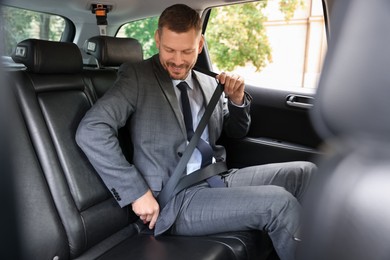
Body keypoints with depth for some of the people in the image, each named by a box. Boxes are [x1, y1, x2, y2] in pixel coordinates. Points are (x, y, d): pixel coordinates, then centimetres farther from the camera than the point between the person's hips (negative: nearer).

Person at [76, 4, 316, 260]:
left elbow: (237, 132, 23)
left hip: (218, 179, 7)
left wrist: (237, 100, 1)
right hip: (176, 200, -6)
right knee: (280, 204, -21)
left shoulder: (209, 84, 12)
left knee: (304, 172, -4)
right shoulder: (137, 77, -5)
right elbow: (90, 130, -17)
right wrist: (137, 192, -19)